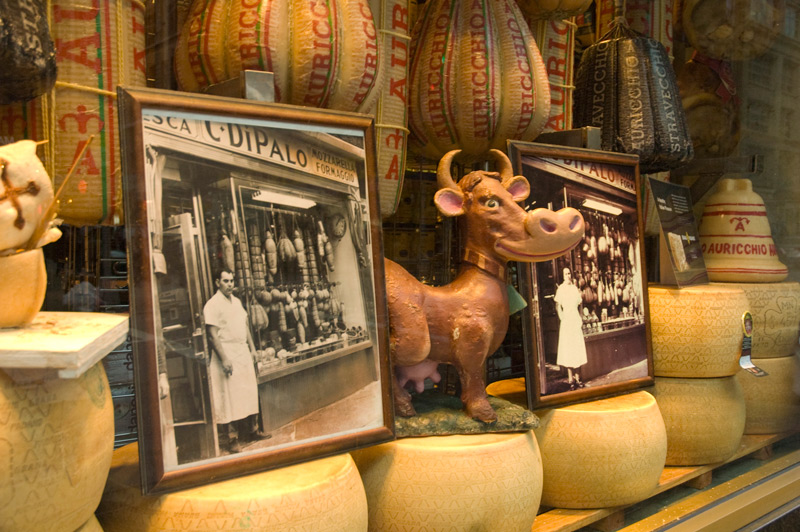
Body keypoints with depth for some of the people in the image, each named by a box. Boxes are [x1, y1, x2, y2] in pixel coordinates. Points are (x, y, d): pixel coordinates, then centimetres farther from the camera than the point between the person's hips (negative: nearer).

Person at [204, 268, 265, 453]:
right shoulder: (212, 305, -11)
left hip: (243, 352, 8)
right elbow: (213, 335, -15)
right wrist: (224, 359, -20)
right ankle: (232, 440, 2)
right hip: (227, 354, -8)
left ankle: (252, 431, 23)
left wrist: (252, 348, 15)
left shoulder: (236, 301, 14)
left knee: (250, 393, 11)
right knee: (230, 398, -4)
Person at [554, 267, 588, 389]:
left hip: (576, 320, 5)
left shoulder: (575, 288, 10)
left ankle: (577, 377, 15)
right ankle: (570, 378, 0)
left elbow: (579, 305, 16)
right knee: (567, 348, -4)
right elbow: (558, 306, -3)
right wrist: (562, 318, -13)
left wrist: (580, 319, 7)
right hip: (566, 321, -5)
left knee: (577, 347, 6)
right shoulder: (560, 289, -3)